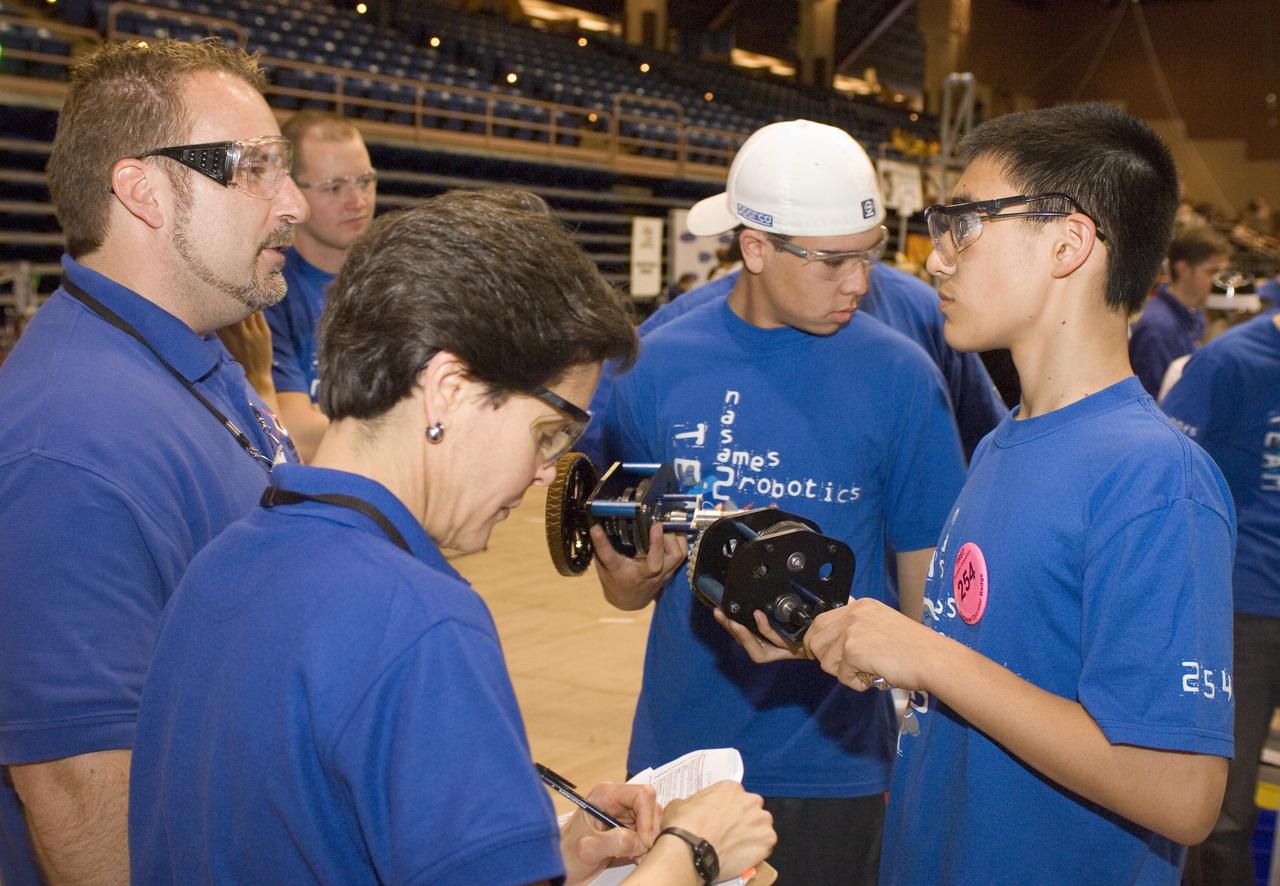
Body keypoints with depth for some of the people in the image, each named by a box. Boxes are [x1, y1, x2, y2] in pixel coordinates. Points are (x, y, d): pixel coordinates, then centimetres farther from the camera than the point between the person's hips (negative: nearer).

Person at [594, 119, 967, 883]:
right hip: (677, 754, 2)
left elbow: (928, 584, -3)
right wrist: (634, 572, -19)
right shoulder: (656, 366, -5)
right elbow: (625, 591, 2)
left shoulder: (899, 375, -9)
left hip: (832, 766, -2)